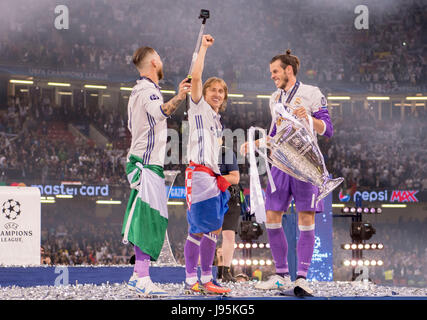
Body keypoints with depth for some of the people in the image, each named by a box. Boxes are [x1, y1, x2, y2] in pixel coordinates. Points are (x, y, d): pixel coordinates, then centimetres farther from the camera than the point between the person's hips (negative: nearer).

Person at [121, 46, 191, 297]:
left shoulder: (140, 90, 21)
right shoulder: (148, 90, -12)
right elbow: (159, 112, -34)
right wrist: (177, 99, -50)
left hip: (143, 161, 11)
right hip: (147, 163, -11)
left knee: (149, 219, 12)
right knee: (149, 219, -16)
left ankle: (138, 275, 15)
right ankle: (142, 279, -21)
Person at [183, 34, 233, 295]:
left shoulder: (217, 120, 24)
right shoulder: (199, 108, 2)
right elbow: (196, 77, -11)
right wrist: (204, 47, -5)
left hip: (212, 176, 8)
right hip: (199, 173, -8)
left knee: (198, 230, 6)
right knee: (214, 228, -15)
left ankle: (191, 280, 6)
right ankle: (206, 279, -13)